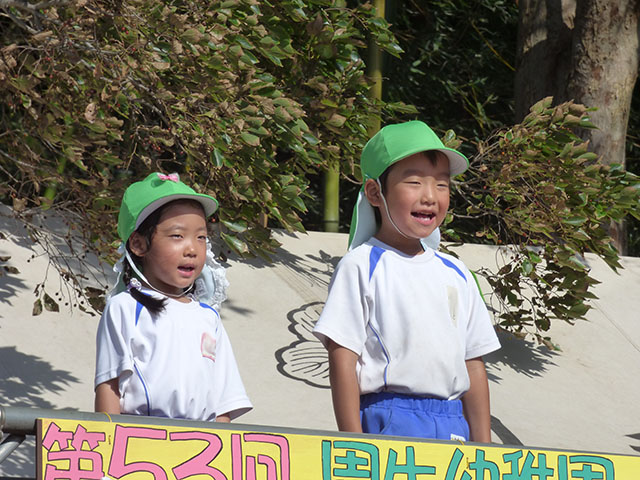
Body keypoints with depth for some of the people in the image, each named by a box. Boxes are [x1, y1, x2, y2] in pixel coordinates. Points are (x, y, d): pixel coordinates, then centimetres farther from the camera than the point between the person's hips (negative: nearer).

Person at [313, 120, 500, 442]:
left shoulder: (456, 274, 16)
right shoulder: (362, 267, -1)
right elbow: (342, 358, -6)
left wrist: (483, 449, 13)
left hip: (452, 428, 5)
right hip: (386, 425, -5)